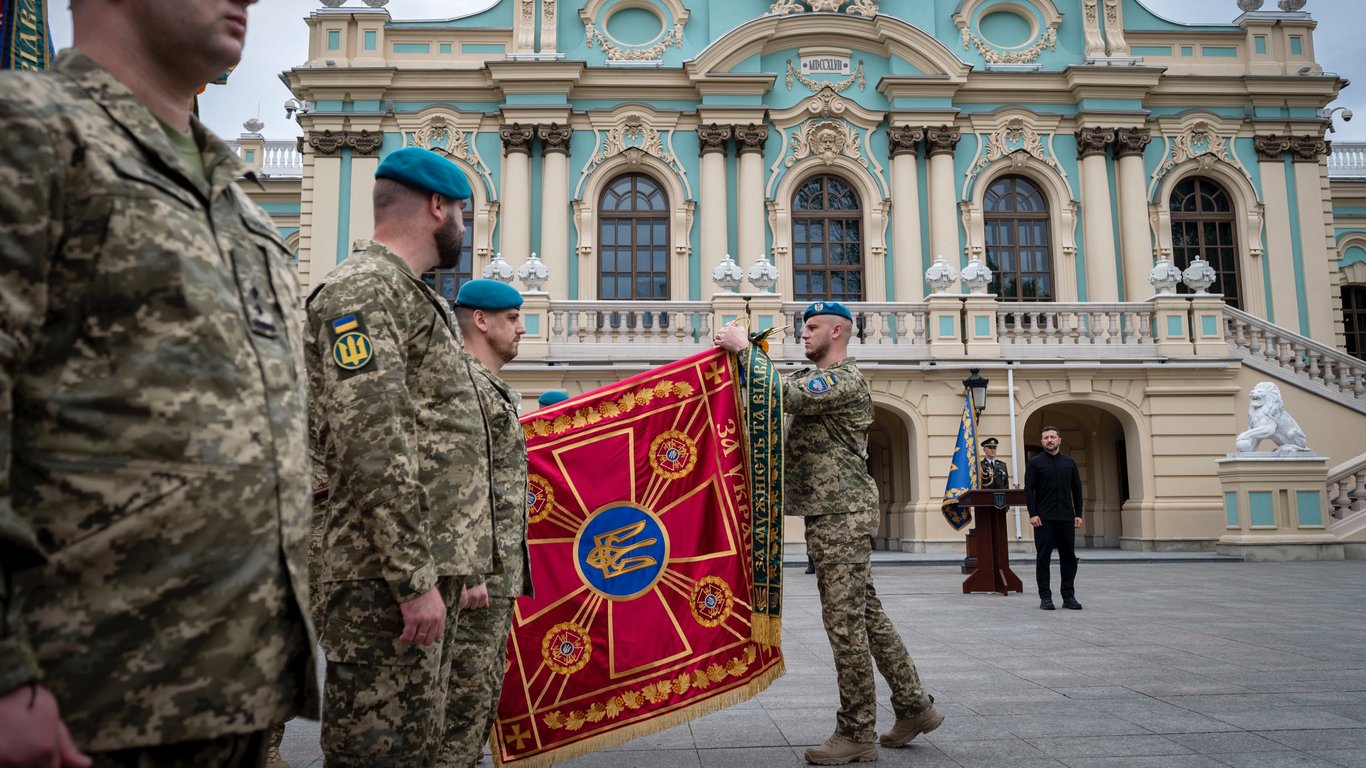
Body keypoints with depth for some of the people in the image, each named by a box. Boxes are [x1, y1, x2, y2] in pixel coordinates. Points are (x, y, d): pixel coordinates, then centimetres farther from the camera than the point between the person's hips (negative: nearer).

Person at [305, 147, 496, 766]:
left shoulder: (410, 294, 21)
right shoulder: (365, 289, -11)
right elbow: (372, 448, -21)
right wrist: (414, 577, -20)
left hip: (427, 563, 10)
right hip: (389, 576, -10)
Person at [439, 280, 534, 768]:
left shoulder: (499, 392, 18)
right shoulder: (462, 384, -13)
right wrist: (467, 574, -24)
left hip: (501, 573, 10)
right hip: (478, 576, -10)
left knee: (485, 695, 16)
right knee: (465, 697, -3)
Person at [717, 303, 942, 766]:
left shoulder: (846, 379, -11)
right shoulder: (814, 379, 22)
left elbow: (785, 396, -24)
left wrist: (745, 348, -17)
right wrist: (738, 352, 4)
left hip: (842, 515, -10)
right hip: (827, 515, 10)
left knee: (845, 622, -6)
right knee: (865, 615, 13)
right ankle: (914, 706, 22)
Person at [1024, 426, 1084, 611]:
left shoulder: (1069, 463, 11)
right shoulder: (1035, 463, 1)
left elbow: (1077, 489, 12)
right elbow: (1029, 490, -4)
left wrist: (1078, 514, 4)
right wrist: (1032, 514, -12)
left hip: (1066, 518, 3)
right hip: (1044, 519, -3)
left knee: (1069, 557, 5)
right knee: (1043, 558, -1)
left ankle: (1069, 596, 12)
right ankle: (1045, 597, 4)